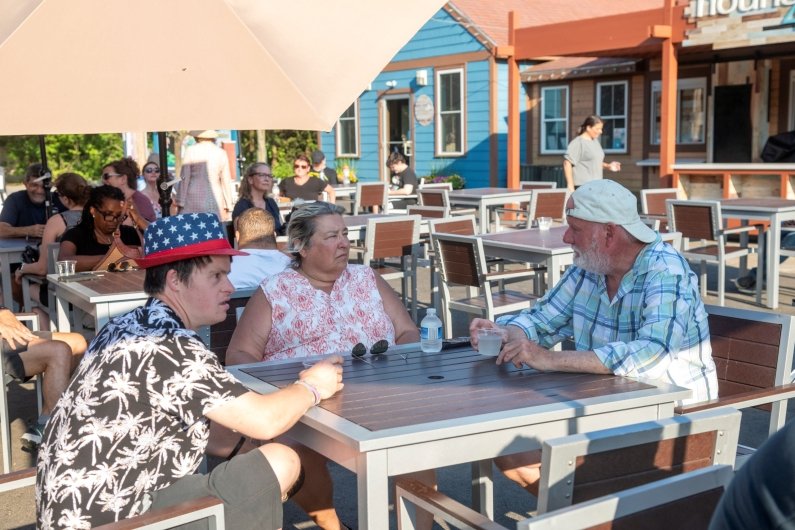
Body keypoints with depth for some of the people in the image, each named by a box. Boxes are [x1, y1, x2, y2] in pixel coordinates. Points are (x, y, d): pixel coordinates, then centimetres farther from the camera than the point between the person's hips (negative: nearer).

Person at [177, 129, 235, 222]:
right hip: (215, 200, 2)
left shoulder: (190, 151, -1)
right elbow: (226, 182, 7)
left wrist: (180, 203, 3)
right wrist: (228, 207, 13)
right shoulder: (221, 153, 5)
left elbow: (184, 178, -1)